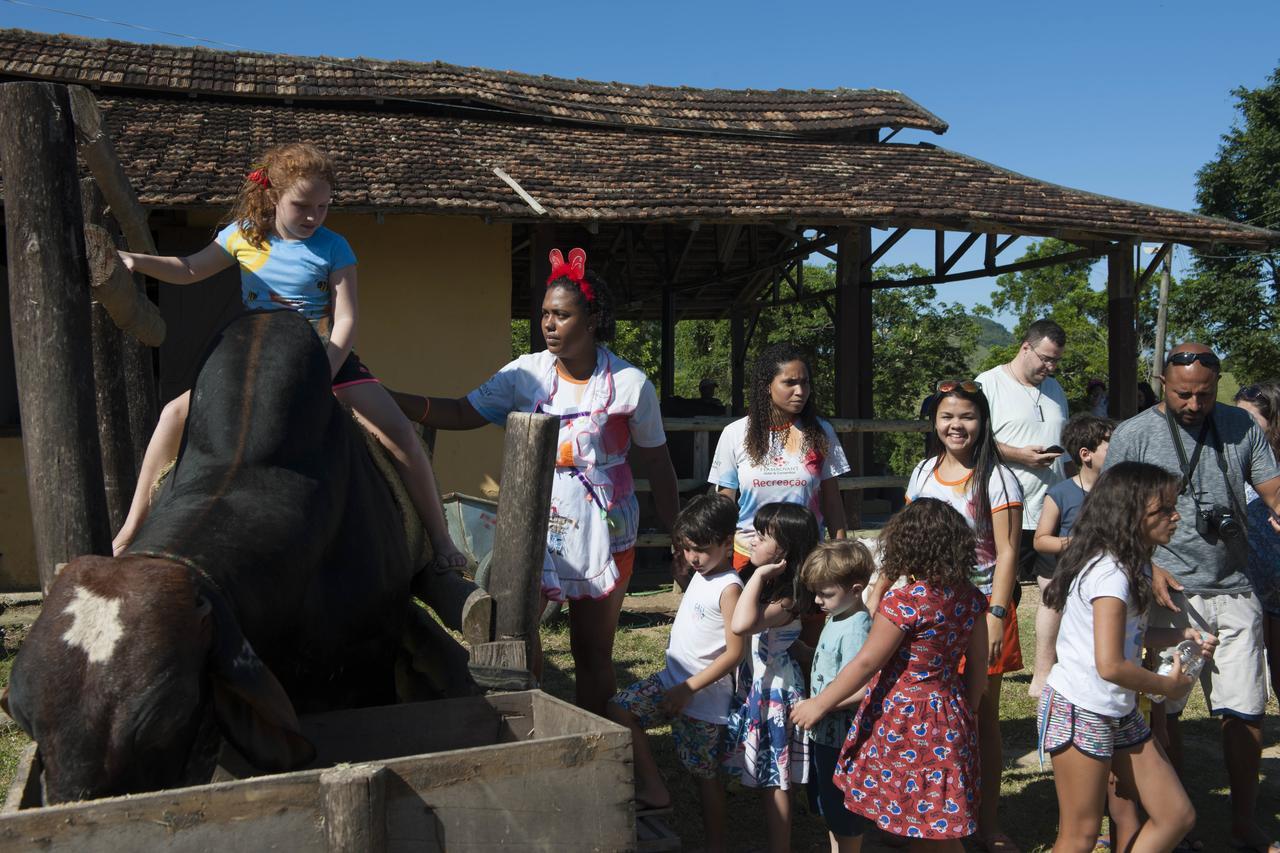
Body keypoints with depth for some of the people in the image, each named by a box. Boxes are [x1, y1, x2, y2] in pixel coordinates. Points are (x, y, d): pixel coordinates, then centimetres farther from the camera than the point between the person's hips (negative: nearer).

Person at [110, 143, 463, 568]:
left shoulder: (333, 247, -6)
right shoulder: (244, 235, 2)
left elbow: (345, 319, -11)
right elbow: (189, 270, 14)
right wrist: (135, 260, -2)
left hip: (327, 358, -2)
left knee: (399, 431, -20)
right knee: (177, 412, -13)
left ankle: (440, 537, -8)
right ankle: (132, 527, -1)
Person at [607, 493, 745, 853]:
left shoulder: (729, 589, -20)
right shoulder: (701, 574, 7)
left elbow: (735, 653, -23)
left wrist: (687, 689, -21)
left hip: (703, 697, -9)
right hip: (672, 680, 9)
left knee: (704, 774, 2)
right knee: (619, 709, -1)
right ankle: (654, 789, 6)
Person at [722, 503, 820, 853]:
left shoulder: (787, 601, -26)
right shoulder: (766, 587, 3)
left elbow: (742, 624, -42)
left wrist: (759, 575, -35)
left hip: (774, 693, -9)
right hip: (753, 687, 9)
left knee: (775, 782, 3)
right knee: (766, 779, 19)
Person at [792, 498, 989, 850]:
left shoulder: (903, 602, -21)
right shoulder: (971, 599, -2)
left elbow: (867, 663, -16)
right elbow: (978, 665, 6)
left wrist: (819, 703, -6)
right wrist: (967, 710, 20)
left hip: (903, 719, -6)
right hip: (950, 716, 6)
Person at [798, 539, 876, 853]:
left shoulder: (855, 630, -26)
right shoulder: (836, 618, 4)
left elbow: (860, 689, -30)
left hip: (841, 736, -10)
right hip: (824, 732, 10)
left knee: (845, 815, 8)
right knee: (830, 808, 24)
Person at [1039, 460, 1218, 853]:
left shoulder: (1131, 566, 8)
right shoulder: (1110, 574, -23)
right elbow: (1110, 665, -28)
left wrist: (1181, 635, 3)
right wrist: (1170, 685, -11)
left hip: (1121, 713, 10)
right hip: (1081, 713, -10)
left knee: (1178, 816, 11)